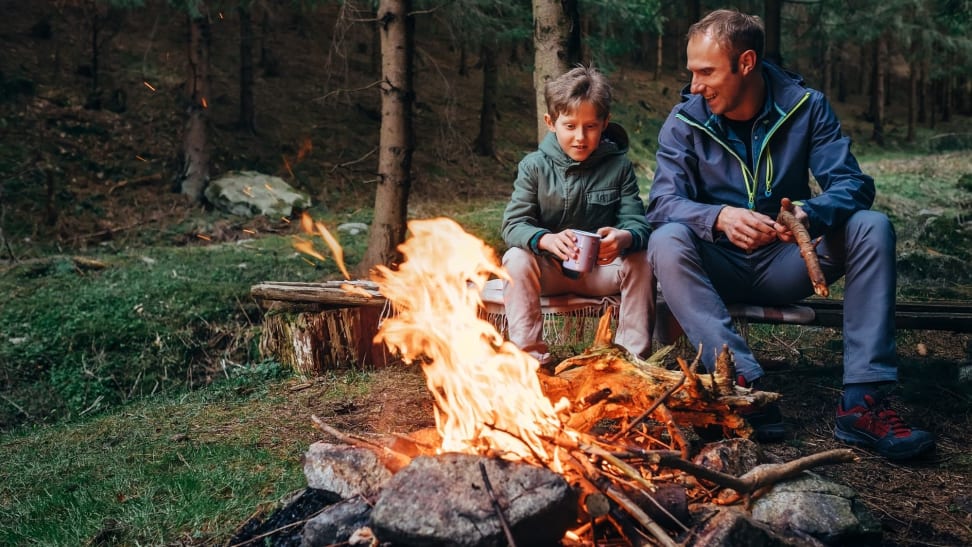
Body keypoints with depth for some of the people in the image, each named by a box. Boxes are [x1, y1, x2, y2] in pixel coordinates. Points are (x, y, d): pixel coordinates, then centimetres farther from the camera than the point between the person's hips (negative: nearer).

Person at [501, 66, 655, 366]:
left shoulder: (619, 166, -4)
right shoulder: (534, 166, -6)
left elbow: (636, 221, -11)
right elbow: (513, 225, -14)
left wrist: (625, 238, -38)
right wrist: (546, 240, -37)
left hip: (602, 269, 1)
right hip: (548, 268, 0)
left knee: (641, 261, -25)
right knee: (516, 259, -29)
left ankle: (633, 354, -14)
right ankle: (529, 353, -22)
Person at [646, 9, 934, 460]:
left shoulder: (805, 106, -4)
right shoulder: (685, 122, -7)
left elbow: (852, 183, -13)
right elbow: (663, 202, -17)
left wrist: (811, 214, -36)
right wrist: (719, 217, -39)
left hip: (784, 267, 1)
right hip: (718, 267, -1)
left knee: (872, 227, -22)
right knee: (667, 242, -31)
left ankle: (863, 400, -27)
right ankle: (745, 384, -40)